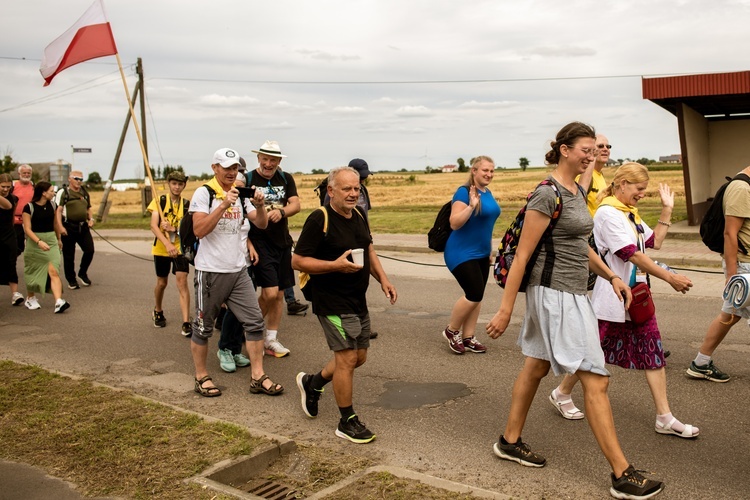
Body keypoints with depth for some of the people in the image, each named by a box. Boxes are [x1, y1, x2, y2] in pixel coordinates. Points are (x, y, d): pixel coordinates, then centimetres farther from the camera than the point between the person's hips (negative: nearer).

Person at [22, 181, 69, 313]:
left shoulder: (52, 205, 4)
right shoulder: (29, 207, -10)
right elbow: (27, 229, -13)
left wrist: (59, 239, 28)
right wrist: (39, 242, -26)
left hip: (51, 242, 3)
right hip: (34, 242, -3)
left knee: (54, 271, -13)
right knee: (33, 272, 12)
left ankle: (59, 302, -23)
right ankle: (30, 298, 35)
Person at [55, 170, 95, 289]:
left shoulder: (84, 192, 16)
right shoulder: (63, 192, -2)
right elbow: (58, 210, -9)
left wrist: (90, 219, 8)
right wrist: (60, 226, -19)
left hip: (83, 227, 5)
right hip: (68, 227, -5)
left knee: (89, 250, -3)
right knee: (69, 255, 3)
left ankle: (82, 273, 19)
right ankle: (71, 280, 14)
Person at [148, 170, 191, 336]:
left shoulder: (187, 204, -1)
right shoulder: (159, 201, -4)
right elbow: (154, 226, -14)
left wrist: (174, 229, -24)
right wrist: (167, 243, -29)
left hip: (180, 248, 0)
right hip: (161, 248, 0)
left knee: (182, 281, -13)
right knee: (162, 283, 13)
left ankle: (186, 323, -13)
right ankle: (158, 312, 41)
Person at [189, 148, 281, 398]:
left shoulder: (240, 193, 10)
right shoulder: (204, 193, -7)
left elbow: (261, 224, 3)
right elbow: (199, 230, -18)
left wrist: (259, 206, -16)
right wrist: (223, 205, -25)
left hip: (238, 270, 6)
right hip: (210, 271, -5)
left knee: (254, 321, 2)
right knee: (203, 327, 6)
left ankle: (257, 377, 9)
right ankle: (201, 377, 21)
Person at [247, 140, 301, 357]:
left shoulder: (286, 179, 8)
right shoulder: (248, 179, -5)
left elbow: (295, 205, -3)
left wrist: (281, 212, -24)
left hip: (282, 243, 5)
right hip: (260, 243, -5)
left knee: (279, 295, 9)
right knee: (270, 292, -13)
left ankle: (271, 340, 21)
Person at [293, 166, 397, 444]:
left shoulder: (358, 216, 7)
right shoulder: (319, 220, -16)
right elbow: (297, 260, -16)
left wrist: (383, 279, 8)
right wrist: (336, 265, -27)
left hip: (358, 301, 8)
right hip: (333, 302, -8)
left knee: (359, 357, 15)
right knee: (347, 358, -6)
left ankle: (313, 382, 38)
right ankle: (347, 422, 10)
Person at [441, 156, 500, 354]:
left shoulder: (488, 192, 10)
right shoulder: (464, 191, -16)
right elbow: (454, 223, -22)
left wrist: (490, 248, 22)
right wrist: (471, 206, -31)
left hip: (481, 254, 9)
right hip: (462, 254, -8)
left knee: (477, 296, 9)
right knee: (474, 294, -12)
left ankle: (467, 337, 19)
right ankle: (451, 331, 9)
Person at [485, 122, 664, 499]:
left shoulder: (577, 192, 11)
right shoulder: (547, 195, -17)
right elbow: (522, 256, -18)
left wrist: (611, 276, 13)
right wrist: (505, 311, -18)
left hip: (572, 292, 10)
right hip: (556, 294, -10)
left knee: (536, 367, 17)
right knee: (596, 380, -6)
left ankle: (509, 441, 31)